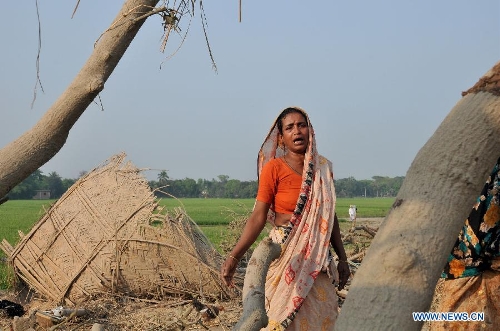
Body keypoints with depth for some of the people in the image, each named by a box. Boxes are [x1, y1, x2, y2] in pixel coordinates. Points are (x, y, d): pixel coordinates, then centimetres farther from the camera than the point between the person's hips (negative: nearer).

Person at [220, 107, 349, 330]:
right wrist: (234, 257, -20)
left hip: (319, 257, 5)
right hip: (286, 255, -4)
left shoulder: (323, 168, 6)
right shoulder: (274, 168, -8)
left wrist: (342, 257, 13)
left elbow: (330, 216, 13)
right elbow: (258, 217, -11)